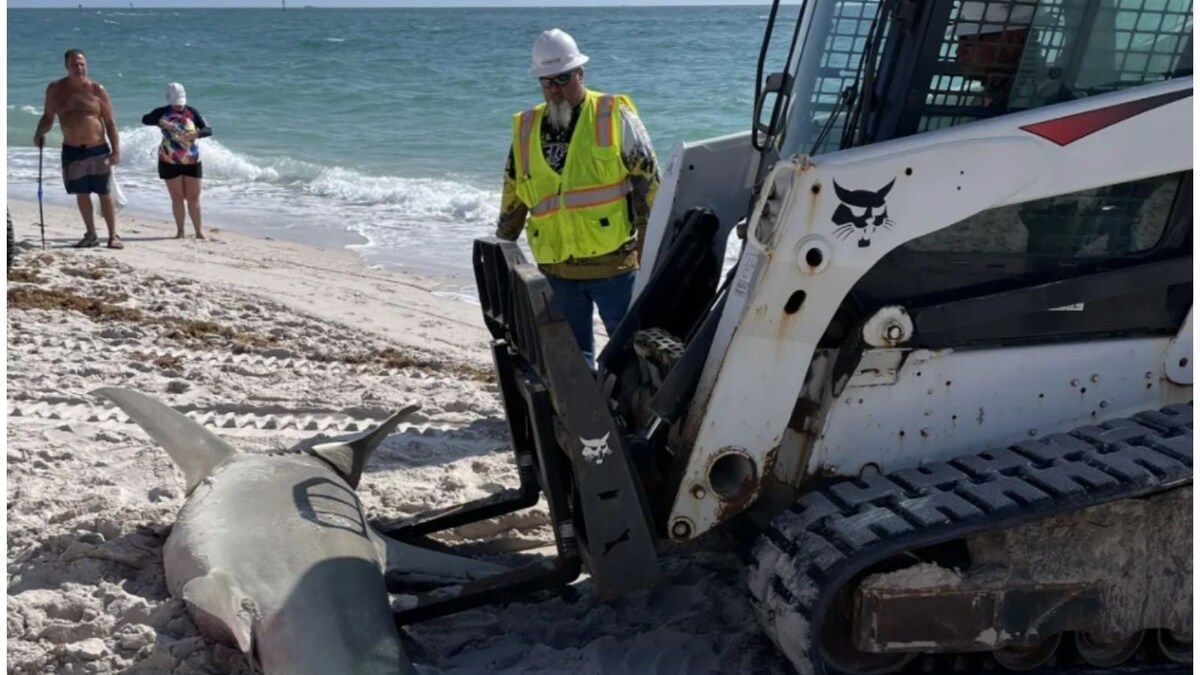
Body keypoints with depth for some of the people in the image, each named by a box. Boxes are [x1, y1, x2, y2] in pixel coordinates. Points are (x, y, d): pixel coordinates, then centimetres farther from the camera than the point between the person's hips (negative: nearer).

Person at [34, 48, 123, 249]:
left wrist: (116, 150, -9)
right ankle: (91, 235, 20)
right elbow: (48, 116, 9)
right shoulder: (55, 89, 1)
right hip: (72, 150, 3)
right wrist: (40, 132, -12)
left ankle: (113, 235, 8)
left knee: (104, 193, 1)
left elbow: (110, 122, -3)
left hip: (98, 149, -3)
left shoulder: (97, 89, -4)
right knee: (81, 194, 9)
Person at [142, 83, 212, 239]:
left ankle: (199, 231, 6)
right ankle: (180, 231, 10)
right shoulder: (163, 112, -2)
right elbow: (145, 119, -17)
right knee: (177, 197, 3)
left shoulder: (191, 112, 0)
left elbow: (208, 130, -8)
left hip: (192, 161, 1)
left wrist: (196, 134, -28)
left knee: (193, 197, 2)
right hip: (170, 162, -1)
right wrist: (160, 122, -34)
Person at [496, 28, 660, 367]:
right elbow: (512, 197, 17)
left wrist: (647, 238, -6)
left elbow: (648, 179, -3)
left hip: (611, 262, -4)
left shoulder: (614, 116, -2)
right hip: (555, 267, 4)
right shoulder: (526, 129, 10)